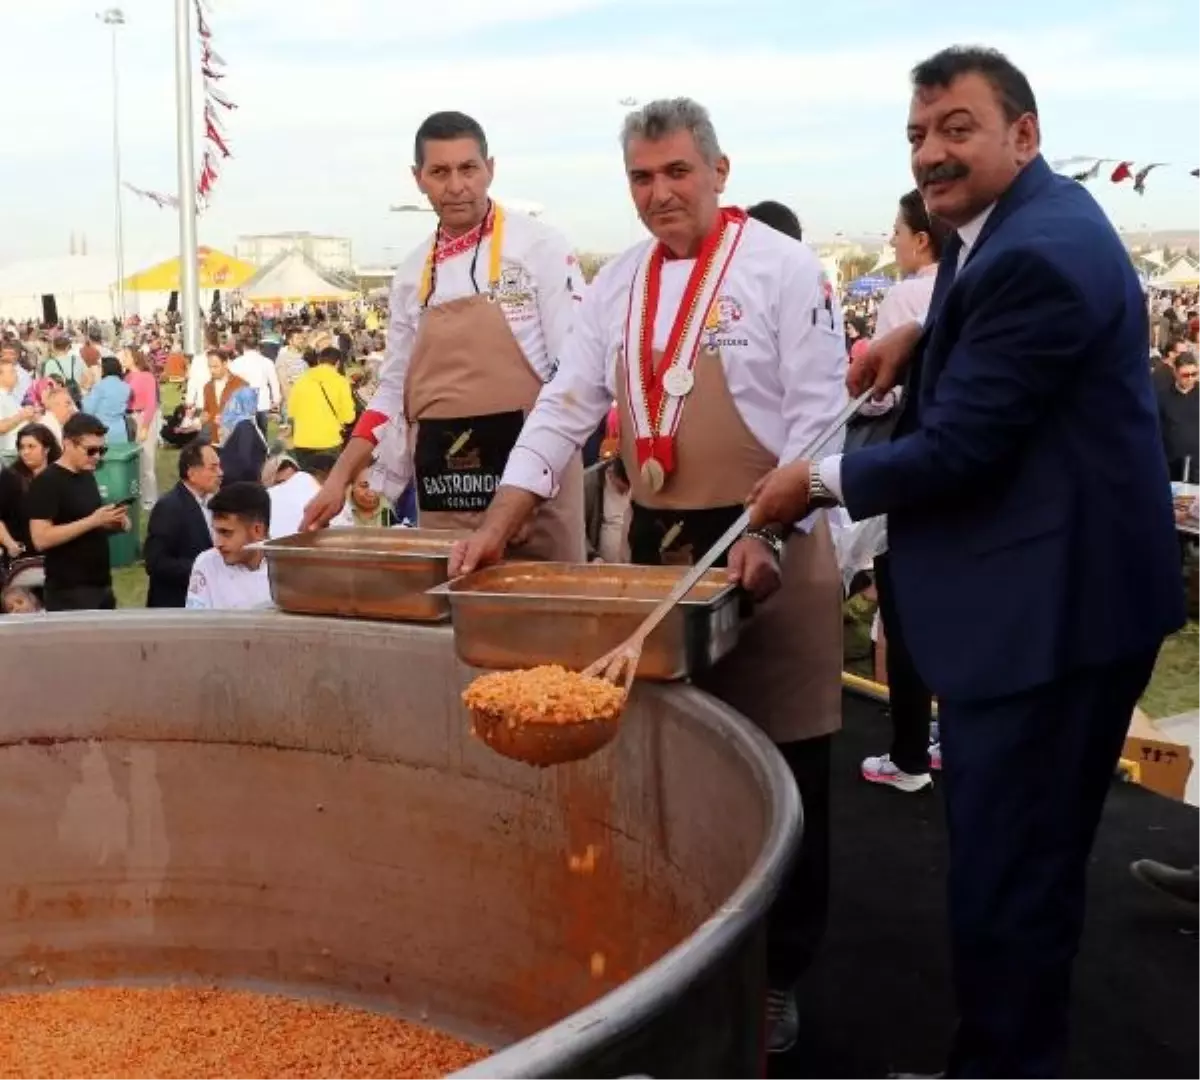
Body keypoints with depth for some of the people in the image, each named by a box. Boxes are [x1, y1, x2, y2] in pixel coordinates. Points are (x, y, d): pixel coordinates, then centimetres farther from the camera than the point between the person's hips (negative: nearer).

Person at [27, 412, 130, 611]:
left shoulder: (88, 476, 11)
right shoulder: (46, 483, -13)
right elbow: (41, 539, -21)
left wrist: (112, 524, 3)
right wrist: (93, 521, -23)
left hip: (101, 585, 8)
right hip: (69, 592, -8)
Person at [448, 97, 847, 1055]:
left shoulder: (784, 269, -7)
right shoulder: (620, 285, 9)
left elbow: (819, 416, -10)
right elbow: (566, 408, 7)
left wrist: (772, 535, -19)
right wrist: (499, 526, -1)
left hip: (764, 546, -5)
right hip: (657, 543, 5)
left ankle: (775, 976, 17)